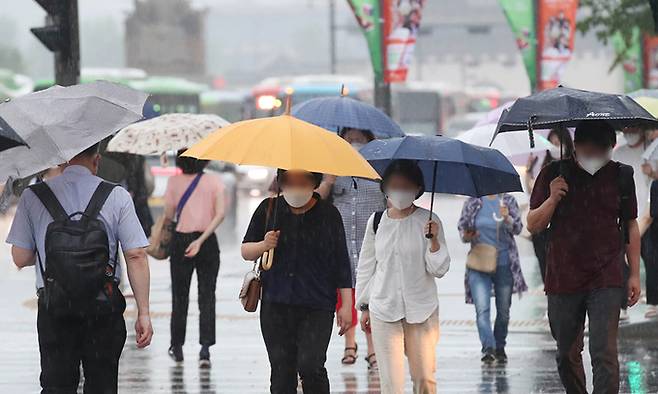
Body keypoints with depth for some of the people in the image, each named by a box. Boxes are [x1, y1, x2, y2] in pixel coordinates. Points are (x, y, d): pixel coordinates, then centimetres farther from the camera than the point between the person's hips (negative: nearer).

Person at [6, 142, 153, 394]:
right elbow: (136, 257, -5)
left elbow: (20, 259, 2)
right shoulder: (117, 196, -2)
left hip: (53, 306, 0)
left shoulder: (32, 197, 0)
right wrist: (144, 313, -1)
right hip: (104, 306, 0)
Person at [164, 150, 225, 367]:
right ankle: (205, 348, -11)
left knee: (180, 296, 13)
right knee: (207, 296, 2)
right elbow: (220, 214, -10)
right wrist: (201, 240, -13)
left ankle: (177, 347, 22)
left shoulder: (175, 181, -2)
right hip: (208, 243, 0)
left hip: (181, 240, 0)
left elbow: (168, 214, -5)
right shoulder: (214, 182, 1)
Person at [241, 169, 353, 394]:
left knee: (310, 366, -15)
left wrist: (346, 305, 1)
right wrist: (263, 246, -10)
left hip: (317, 307, -3)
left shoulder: (329, 215, 2)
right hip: (276, 305, 3)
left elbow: (341, 263, 5)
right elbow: (245, 251, 12)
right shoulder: (269, 209, 7)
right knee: (281, 369, 3)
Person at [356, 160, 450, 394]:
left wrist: (434, 240, -19)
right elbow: (366, 267, 12)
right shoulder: (377, 222, 3)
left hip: (422, 311, -1)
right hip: (384, 309, 1)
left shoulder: (428, 221, -3)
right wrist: (364, 306, 12)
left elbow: (439, 269, -4)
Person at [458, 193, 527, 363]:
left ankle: (500, 348, 26)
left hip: (504, 265, 1)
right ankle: (488, 348, -24)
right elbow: (462, 226, 12)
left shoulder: (508, 201, 4)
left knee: (503, 310, 10)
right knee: (482, 309, -16)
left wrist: (507, 218, -25)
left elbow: (518, 228, -5)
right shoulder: (473, 203, 4)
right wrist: (465, 236, -11)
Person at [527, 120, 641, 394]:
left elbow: (631, 226, 12)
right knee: (567, 355, 11)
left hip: (606, 280, -1)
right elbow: (533, 226, 2)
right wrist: (552, 200, -16)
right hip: (563, 278, 1)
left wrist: (634, 274, 9)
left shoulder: (621, 176, 3)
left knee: (604, 352, -13)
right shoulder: (555, 175, 0)